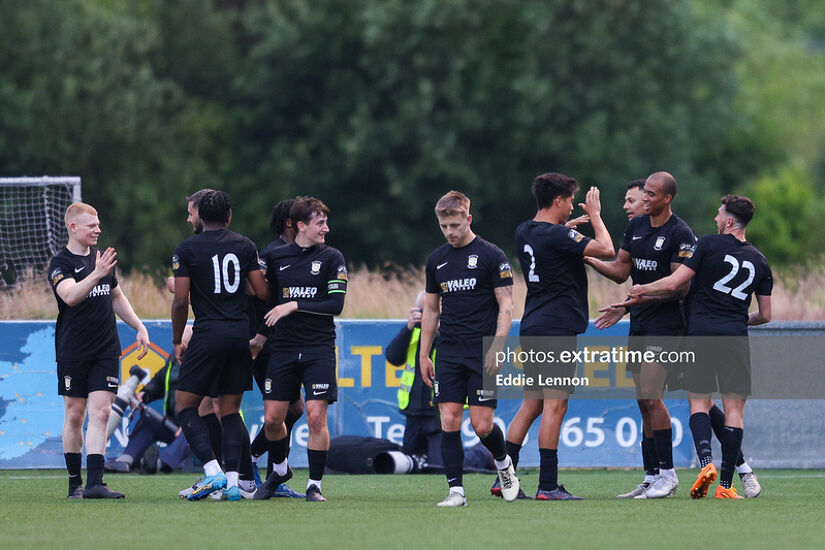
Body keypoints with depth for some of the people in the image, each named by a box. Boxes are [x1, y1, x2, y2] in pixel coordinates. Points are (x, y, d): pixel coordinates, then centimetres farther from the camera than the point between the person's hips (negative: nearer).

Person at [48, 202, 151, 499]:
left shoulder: (101, 257, 13)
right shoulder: (60, 263, -7)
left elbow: (116, 297, 27)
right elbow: (70, 295, -26)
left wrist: (139, 327, 21)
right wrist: (97, 274, -39)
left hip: (106, 351, 4)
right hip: (72, 351, -4)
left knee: (100, 412, -7)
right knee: (74, 415, 3)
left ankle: (94, 483, -14)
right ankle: (74, 481, 14)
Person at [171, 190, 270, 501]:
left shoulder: (186, 250, -2)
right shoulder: (245, 246, 7)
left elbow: (180, 301, -6)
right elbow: (262, 292, 6)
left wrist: (177, 341, 6)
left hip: (208, 335, -4)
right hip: (241, 334, 4)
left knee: (185, 405, 4)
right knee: (230, 410, 10)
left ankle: (212, 472, -12)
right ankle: (232, 481, -1)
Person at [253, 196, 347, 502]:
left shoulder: (331, 258, 1)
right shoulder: (275, 257, 7)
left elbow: (336, 304, -7)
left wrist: (294, 306, -11)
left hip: (319, 348, -2)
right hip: (283, 348, 2)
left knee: (316, 417, -11)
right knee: (272, 418, 1)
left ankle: (314, 485, 0)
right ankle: (279, 471, 28)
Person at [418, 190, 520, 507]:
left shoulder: (491, 256, -4)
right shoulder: (436, 260, 11)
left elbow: (506, 305, -4)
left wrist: (496, 348, -14)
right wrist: (423, 355, 14)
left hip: (482, 353, -4)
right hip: (448, 355, 4)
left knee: (482, 425, -6)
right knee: (449, 422, -5)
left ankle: (504, 464, 24)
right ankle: (456, 490, -3)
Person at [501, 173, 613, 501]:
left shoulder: (524, 233, 12)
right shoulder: (557, 236, -14)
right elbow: (606, 250, -15)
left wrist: (570, 226, 34)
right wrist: (594, 215, -2)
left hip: (532, 327, 9)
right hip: (557, 330, -9)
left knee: (531, 405, 13)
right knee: (555, 405, -8)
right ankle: (548, 486, -10)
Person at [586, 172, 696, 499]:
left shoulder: (680, 235, -11)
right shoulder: (636, 226, 13)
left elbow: (680, 287, -13)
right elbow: (621, 271, 16)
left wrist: (639, 297, -18)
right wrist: (590, 260, 1)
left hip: (665, 322, -8)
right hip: (639, 324, 8)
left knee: (650, 396, -15)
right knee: (644, 401, 7)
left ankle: (667, 474, -9)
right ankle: (652, 477, 10)